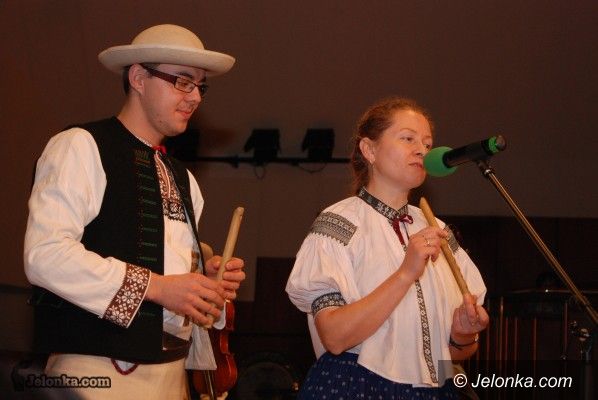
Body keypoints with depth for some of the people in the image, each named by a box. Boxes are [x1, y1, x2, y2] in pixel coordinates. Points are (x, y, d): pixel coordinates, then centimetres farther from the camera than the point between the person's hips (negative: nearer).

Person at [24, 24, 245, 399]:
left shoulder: (183, 179, 18)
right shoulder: (81, 147, -5)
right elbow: (45, 254, -16)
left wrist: (208, 279, 1)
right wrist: (154, 286, -19)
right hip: (95, 369, -7)